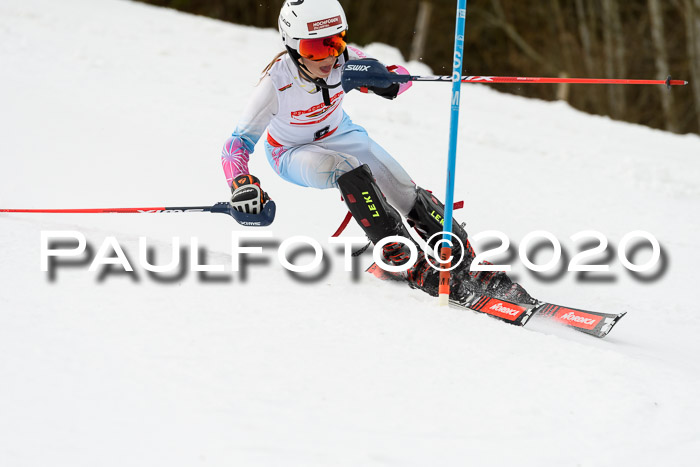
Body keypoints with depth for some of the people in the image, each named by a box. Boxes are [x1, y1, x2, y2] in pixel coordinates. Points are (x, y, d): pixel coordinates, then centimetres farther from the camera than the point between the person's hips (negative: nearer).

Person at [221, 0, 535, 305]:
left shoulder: (343, 59, -27)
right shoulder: (277, 81, -34)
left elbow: (401, 78, -20)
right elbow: (239, 142, -27)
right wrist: (242, 186, -46)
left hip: (339, 134, 4)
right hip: (293, 152, -4)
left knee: (406, 192, -10)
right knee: (348, 170, -34)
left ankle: (469, 266, 0)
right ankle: (406, 261, -30)